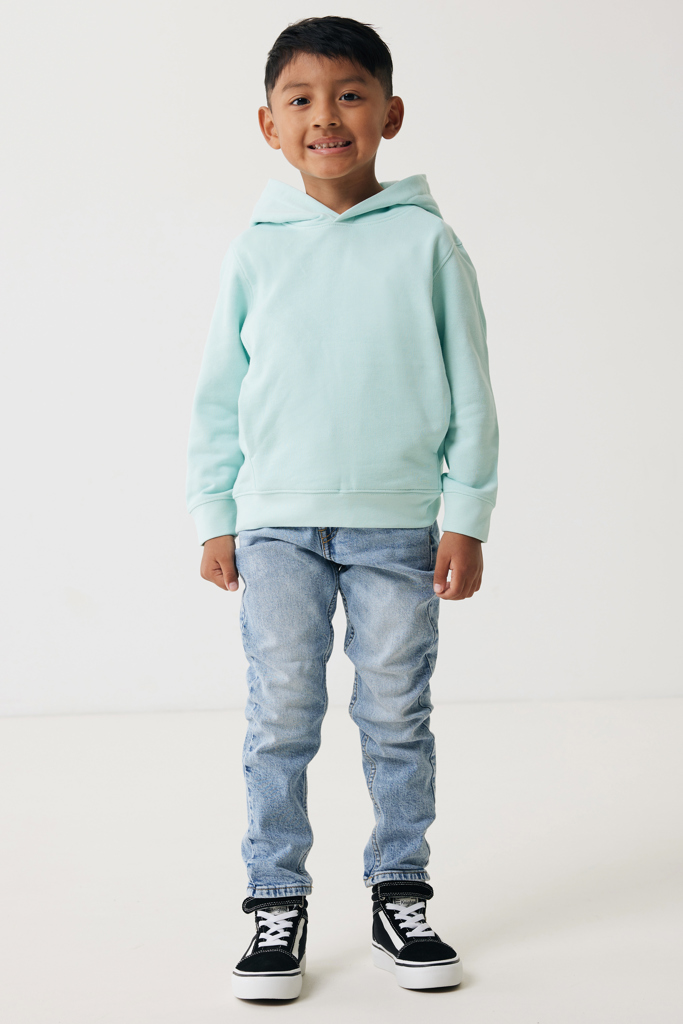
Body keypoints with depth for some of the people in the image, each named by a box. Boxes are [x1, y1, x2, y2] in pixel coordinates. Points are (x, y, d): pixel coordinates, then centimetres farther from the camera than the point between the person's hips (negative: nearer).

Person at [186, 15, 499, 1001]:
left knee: (398, 716, 8)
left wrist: (466, 517, -1)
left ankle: (400, 893, 22)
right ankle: (278, 902, 15)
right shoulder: (255, 252, 2)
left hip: (399, 522, 0)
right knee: (281, 717, 3)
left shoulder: (426, 242, -1)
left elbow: (469, 390, 2)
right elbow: (219, 394, 8)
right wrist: (214, 518, 5)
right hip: (279, 522, 1)